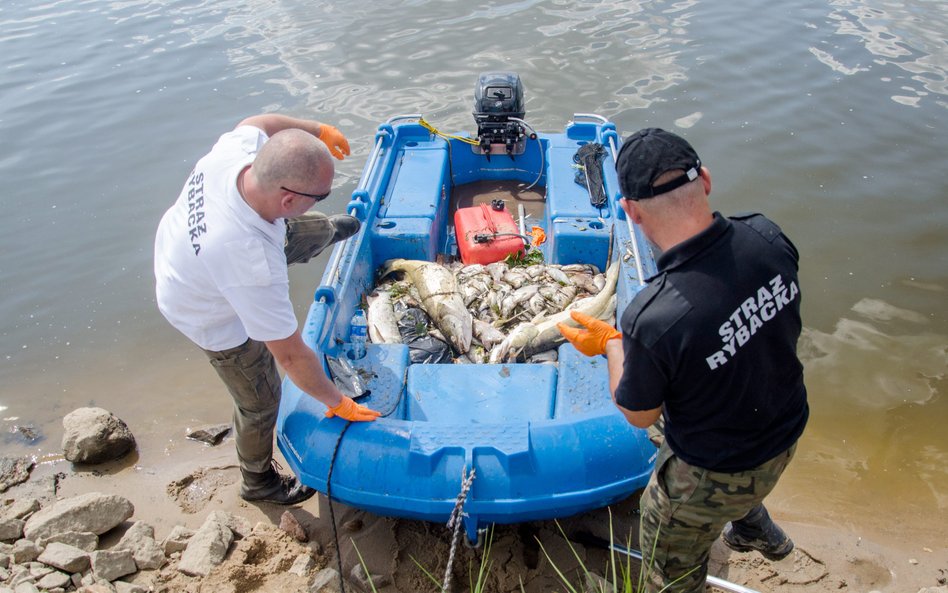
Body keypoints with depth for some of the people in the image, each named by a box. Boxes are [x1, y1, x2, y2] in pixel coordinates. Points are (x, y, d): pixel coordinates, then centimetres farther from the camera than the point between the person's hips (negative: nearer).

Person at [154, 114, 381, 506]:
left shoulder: (243, 145, -32)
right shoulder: (254, 267, -48)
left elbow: (259, 122, -4)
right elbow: (291, 356, -35)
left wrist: (318, 130, 9)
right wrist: (337, 403, -20)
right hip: (214, 319, -6)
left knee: (308, 232, 24)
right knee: (260, 402, 15)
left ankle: (327, 233, 64)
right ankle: (258, 482, 44)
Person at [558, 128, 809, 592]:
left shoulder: (652, 319, -40)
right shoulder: (765, 236, -22)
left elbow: (639, 415, -19)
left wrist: (610, 344, -3)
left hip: (713, 474, -6)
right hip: (786, 434, 6)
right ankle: (754, 527, 60)